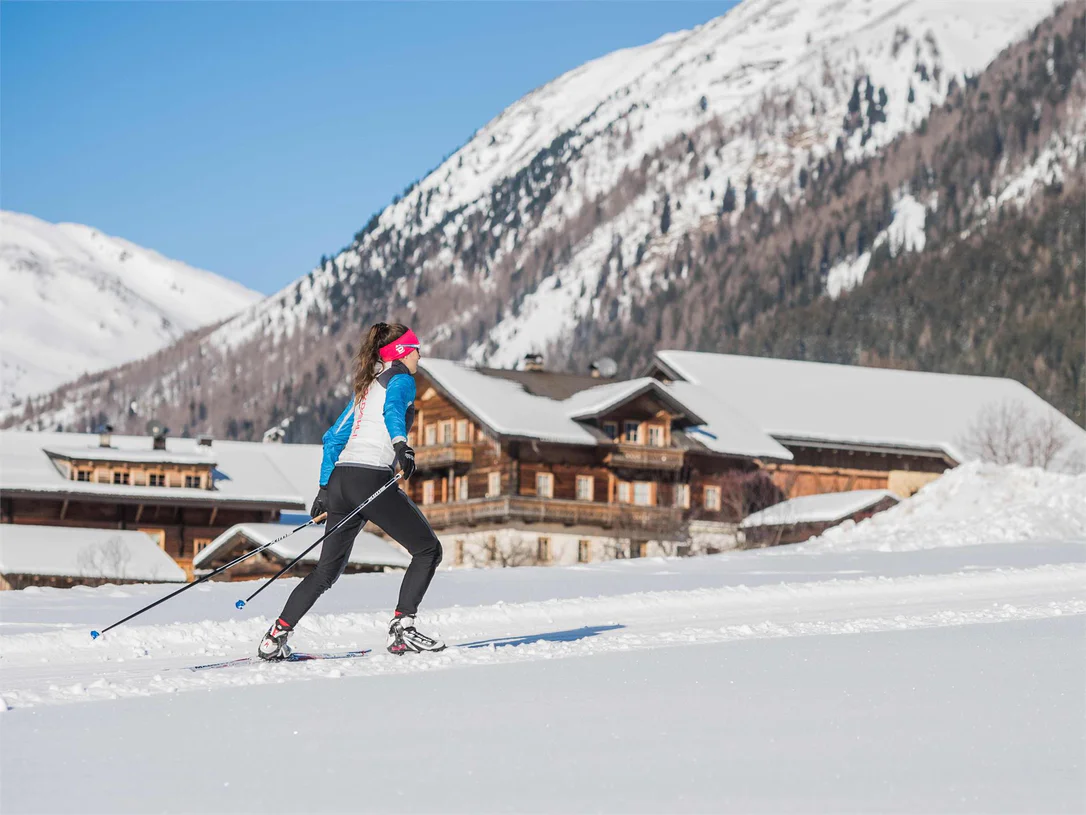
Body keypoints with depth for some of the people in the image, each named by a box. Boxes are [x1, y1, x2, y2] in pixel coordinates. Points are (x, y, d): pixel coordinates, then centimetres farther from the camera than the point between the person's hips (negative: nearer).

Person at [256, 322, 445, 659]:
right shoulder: (401, 379, 2)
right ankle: (402, 629, -6)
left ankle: (276, 635, 7)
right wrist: (401, 444, -38)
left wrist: (326, 488, 31)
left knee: (327, 570, 14)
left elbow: (334, 438, 28)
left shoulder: (366, 387, 26)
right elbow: (393, 407, -21)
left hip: (340, 479, 8)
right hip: (372, 478, -8)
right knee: (428, 549, 3)